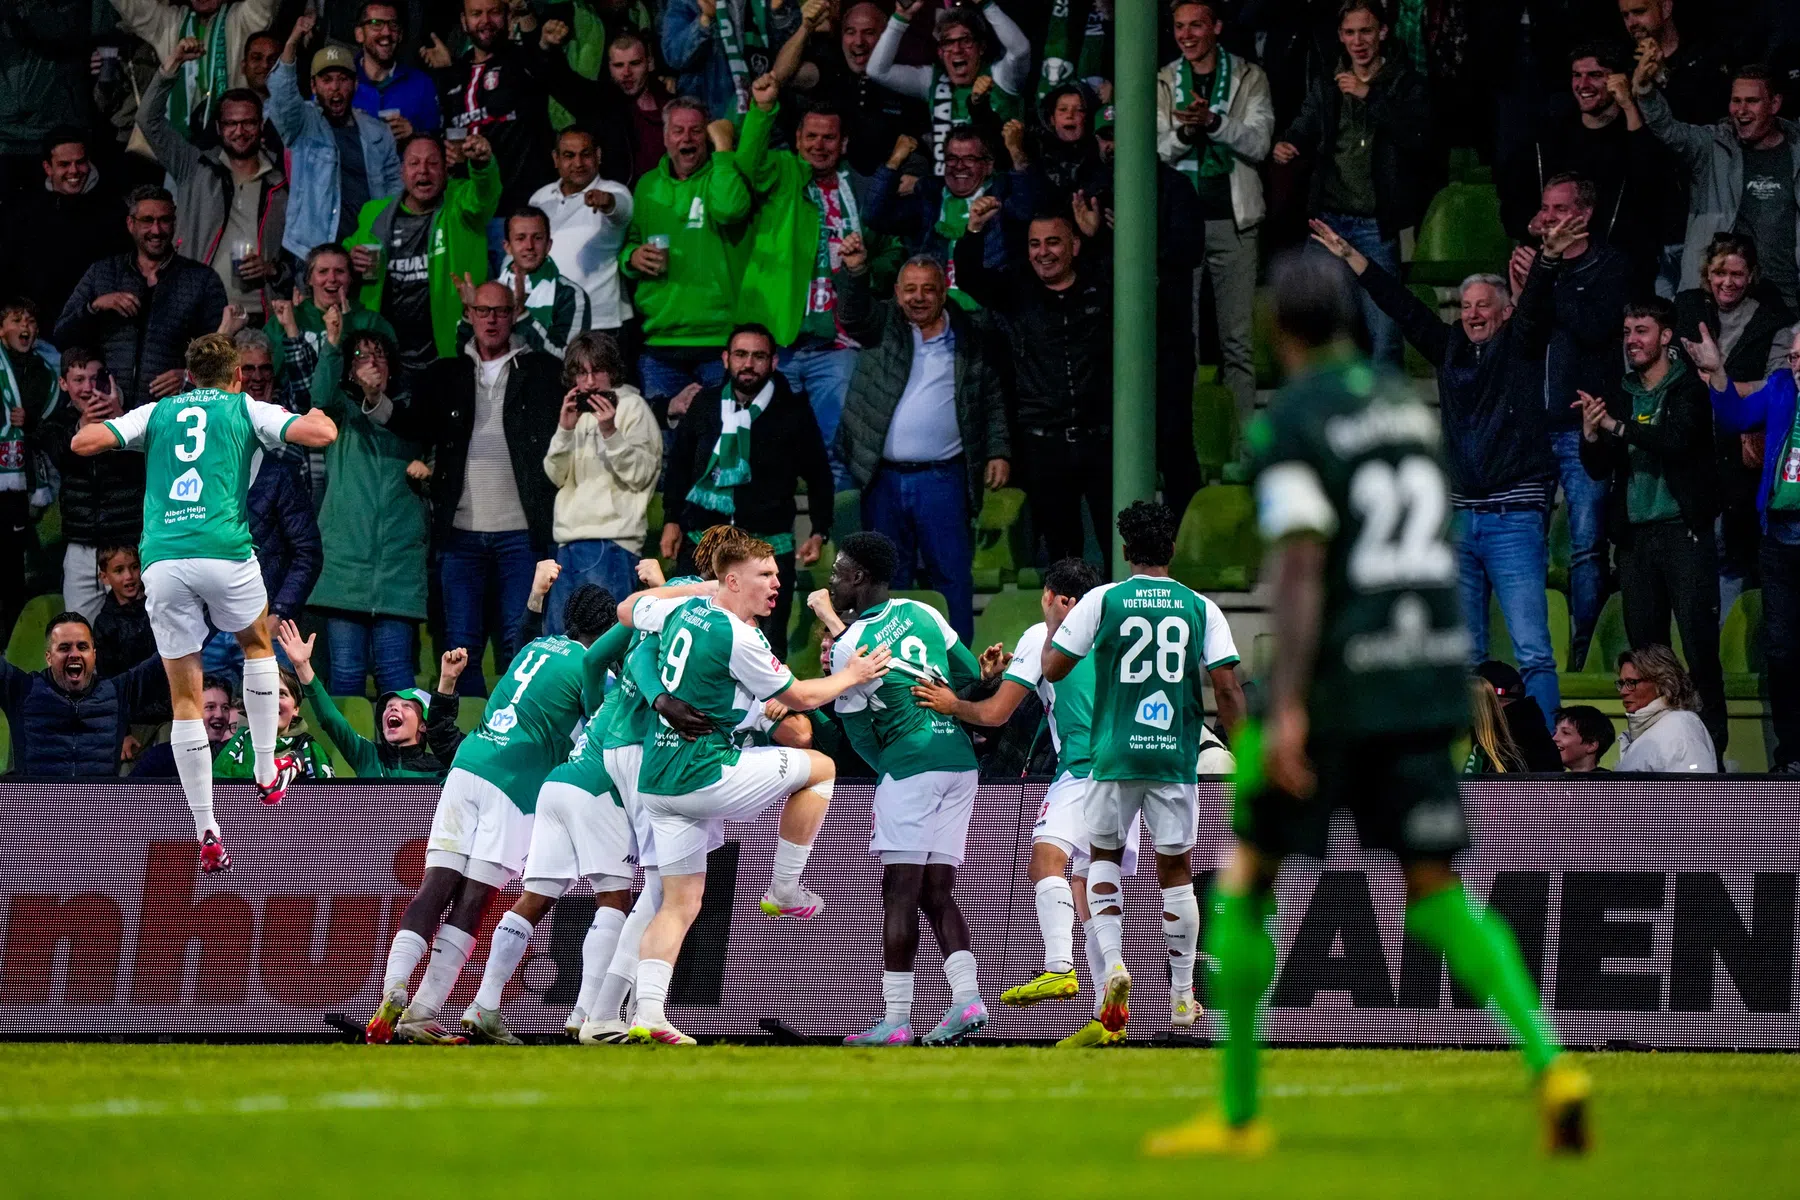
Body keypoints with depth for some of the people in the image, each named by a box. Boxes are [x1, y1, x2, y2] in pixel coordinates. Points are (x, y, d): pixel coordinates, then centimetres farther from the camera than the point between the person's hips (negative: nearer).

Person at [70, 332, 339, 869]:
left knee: (185, 699, 7)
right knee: (257, 643, 30)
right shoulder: (245, 409, 13)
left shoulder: (156, 413, 19)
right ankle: (267, 772, 30)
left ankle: (206, 833, 0)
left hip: (161, 559, 2)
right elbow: (320, 434, 0)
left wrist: (96, 426, 33)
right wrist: (316, 417, 25)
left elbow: (83, 442, 9)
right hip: (223, 550, -2)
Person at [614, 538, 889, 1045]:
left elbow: (626, 609, 31)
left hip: (657, 783, 8)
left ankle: (647, 1013, -4)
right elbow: (799, 698, -2)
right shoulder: (738, 638, -14)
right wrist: (851, 676, 15)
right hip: (704, 772, -8)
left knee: (680, 902, 9)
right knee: (819, 767, 7)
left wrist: (701, 587, 36)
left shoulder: (681, 611, 8)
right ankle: (785, 890, 12)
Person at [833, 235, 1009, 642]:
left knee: (952, 574, -2)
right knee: (888, 578, 7)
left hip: (942, 478, -1)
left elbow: (992, 401, 11)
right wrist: (854, 272, -33)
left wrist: (999, 451, 1)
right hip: (883, 478, 1)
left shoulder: (968, 337, 7)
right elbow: (852, 313, -14)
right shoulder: (882, 325, 7)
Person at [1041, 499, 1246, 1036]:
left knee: (1104, 855, 17)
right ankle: (1182, 997, 12)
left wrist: (1054, 624, 18)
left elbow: (1052, 668, 0)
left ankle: (1112, 963, -5)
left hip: (1115, 752, -1)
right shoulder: (1201, 608, 1)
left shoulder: (1102, 600, -3)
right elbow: (1228, 689, -3)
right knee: (1175, 870, 10)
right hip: (1177, 755, 1)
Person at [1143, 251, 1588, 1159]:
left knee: (1243, 886, 9)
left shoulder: (1289, 425, -9)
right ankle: (1548, 1064, -18)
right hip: (1427, 677, 6)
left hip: (1335, 680, -6)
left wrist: (1287, 708, -23)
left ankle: (1237, 1113, 11)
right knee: (1436, 893, 4)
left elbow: (1301, 567, -19)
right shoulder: (1404, 403, 13)